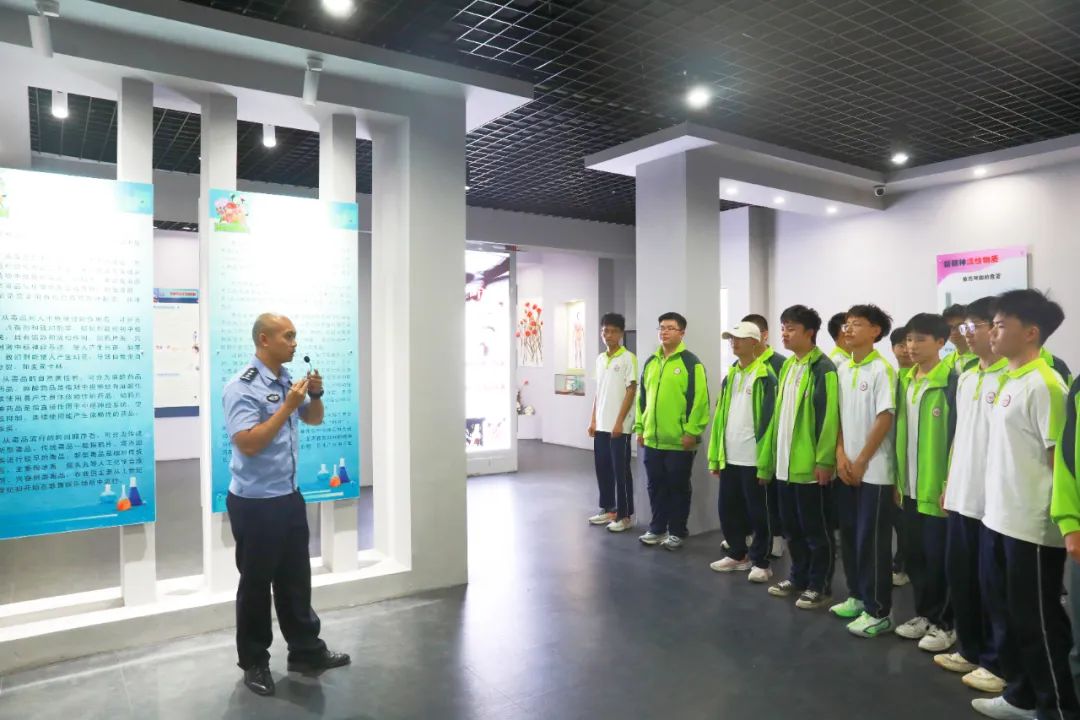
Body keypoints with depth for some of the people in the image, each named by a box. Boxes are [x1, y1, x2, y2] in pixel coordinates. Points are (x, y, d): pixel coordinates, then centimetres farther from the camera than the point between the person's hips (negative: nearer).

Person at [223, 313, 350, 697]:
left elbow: (315, 420, 17)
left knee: (296, 579, 16)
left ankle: (306, 651, 30)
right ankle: (254, 663, 26)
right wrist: (287, 406, -24)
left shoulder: (289, 380, 5)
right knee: (256, 584, 9)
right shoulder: (242, 388, -17)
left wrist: (315, 395, -3)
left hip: (289, 497, 7)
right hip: (255, 503, -7)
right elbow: (248, 443, -25)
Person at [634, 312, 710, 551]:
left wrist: (692, 432, -16)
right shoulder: (651, 362, 12)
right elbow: (642, 397, 16)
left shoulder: (690, 362, -8)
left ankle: (677, 532, 19)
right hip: (653, 439, 6)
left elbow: (699, 400, -13)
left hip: (679, 440, -6)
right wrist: (640, 427, 13)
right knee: (656, 486, 14)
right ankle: (657, 528, 27)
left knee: (678, 488, 6)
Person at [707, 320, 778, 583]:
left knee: (757, 513, 5)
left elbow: (769, 421, -14)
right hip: (729, 458, 7)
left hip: (752, 460, -7)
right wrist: (715, 455, 11)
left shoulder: (765, 377, -10)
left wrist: (765, 463, -17)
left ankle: (760, 562, 19)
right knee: (727, 509, 14)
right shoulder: (730, 375, 12)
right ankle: (738, 554, 30)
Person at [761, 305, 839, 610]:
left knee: (815, 530, 4)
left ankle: (820, 586, 17)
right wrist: (771, 456, 15)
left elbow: (829, 418, -16)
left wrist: (824, 460, -19)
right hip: (785, 464, 8)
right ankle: (798, 578, 31)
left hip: (810, 465, -8)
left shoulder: (823, 369, -12)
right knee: (792, 527, 17)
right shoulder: (786, 367, 13)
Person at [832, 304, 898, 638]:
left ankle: (879, 611, 10)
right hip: (846, 467, 7)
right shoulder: (842, 369, 8)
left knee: (872, 541, -1)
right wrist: (840, 454, -1)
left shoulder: (882, 369, -11)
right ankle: (857, 596, 28)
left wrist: (861, 462, -12)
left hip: (874, 470, -6)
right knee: (849, 536, 13)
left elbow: (885, 419, -14)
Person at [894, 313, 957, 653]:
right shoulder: (905, 382, 9)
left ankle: (943, 623, 19)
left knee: (938, 557, 4)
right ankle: (923, 614, 29)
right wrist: (898, 477, 11)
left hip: (937, 487, -6)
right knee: (914, 554, 14)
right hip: (910, 486, 6)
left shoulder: (951, 382, -11)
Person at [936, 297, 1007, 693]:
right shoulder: (965, 378, 11)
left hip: (993, 498, -8)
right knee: (959, 575, 15)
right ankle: (969, 649, 30)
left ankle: (997, 662, 20)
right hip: (961, 495, 8)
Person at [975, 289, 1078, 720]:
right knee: (1007, 615, 18)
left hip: (1032, 526, -9)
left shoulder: (1043, 384, -16)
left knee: (1037, 624, 4)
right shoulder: (1007, 381, 11)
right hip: (998, 519, 9)